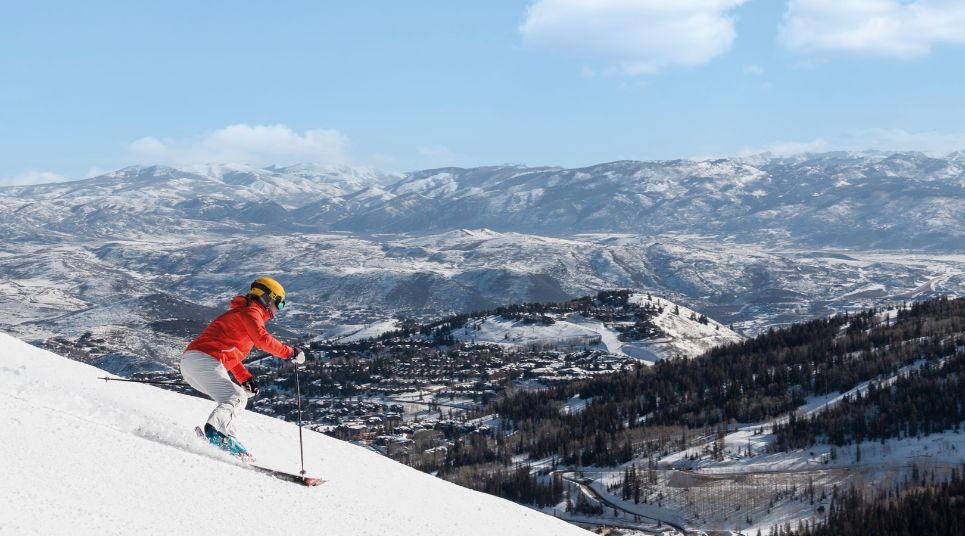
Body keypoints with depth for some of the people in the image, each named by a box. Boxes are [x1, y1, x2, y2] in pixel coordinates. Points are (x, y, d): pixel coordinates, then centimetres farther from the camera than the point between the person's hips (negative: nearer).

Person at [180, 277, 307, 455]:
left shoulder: (239, 313, 31)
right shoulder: (250, 312, 0)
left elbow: (229, 350, 31)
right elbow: (263, 339, -18)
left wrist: (245, 378, 20)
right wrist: (290, 352, -8)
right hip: (204, 360, -10)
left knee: (239, 396, 18)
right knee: (236, 399, -17)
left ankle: (224, 437, 4)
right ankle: (215, 432, -37)